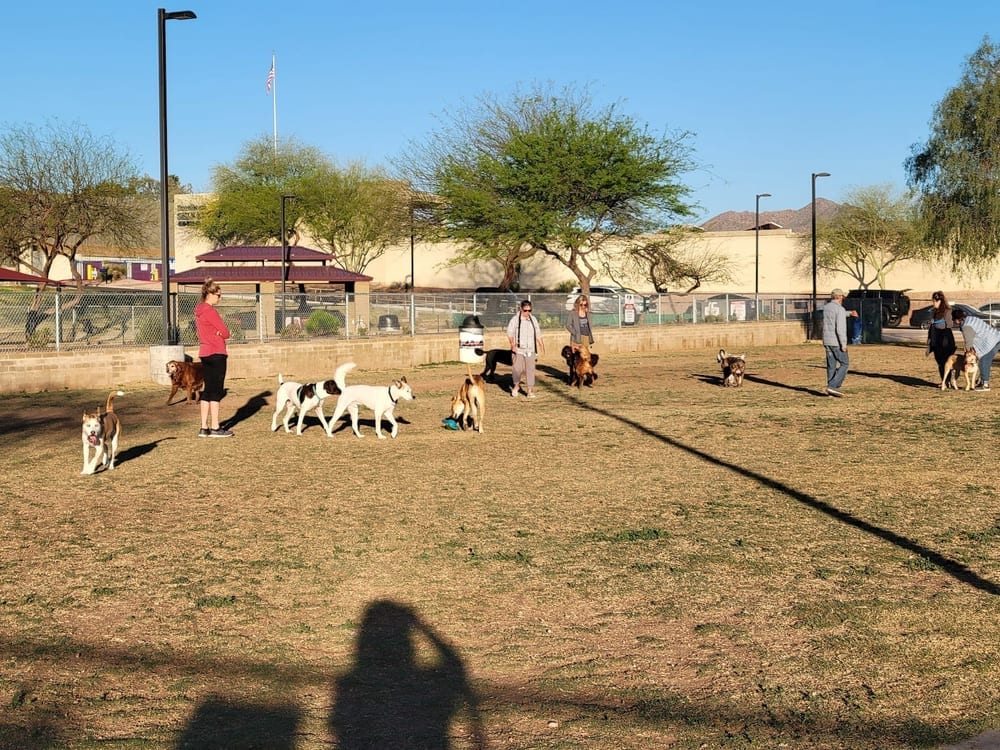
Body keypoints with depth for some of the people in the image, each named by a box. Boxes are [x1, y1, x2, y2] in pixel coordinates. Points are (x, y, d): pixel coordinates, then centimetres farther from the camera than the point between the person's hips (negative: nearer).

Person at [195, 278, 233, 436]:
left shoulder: (199, 310, 13)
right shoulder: (210, 311, -16)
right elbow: (225, 333, -14)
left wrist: (217, 334, -2)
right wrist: (220, 333, 6)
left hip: (205, 353, 9)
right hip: (216, 354, -9)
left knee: (208, 390, 11)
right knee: (216, 391, -4)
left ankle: (204, 427, 12)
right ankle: (215, 428, -1)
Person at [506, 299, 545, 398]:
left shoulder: (533, 319, 12)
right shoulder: (515, 319, -2)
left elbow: (538, 334, 19)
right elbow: (510, 333, -6)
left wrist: (541, 345, 14)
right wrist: (512, 344, -17)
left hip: (530, 349, 3)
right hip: (518, 349, -3)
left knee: (530, 369, -3)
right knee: (517, 368, -4)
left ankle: (530, 390, -1)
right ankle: (516, 385, 23)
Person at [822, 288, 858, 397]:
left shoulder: (826, 307, 9)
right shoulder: (840, 309, -15)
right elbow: (841, 328, -23)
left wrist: (849, 313, 41)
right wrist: (844, 344, -20)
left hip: (827, 341, 7)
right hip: (837, 342, -7)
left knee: (831, 365, 10)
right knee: (844, 364, 3)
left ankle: (831, 391, 9)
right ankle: (833, 386, -9)